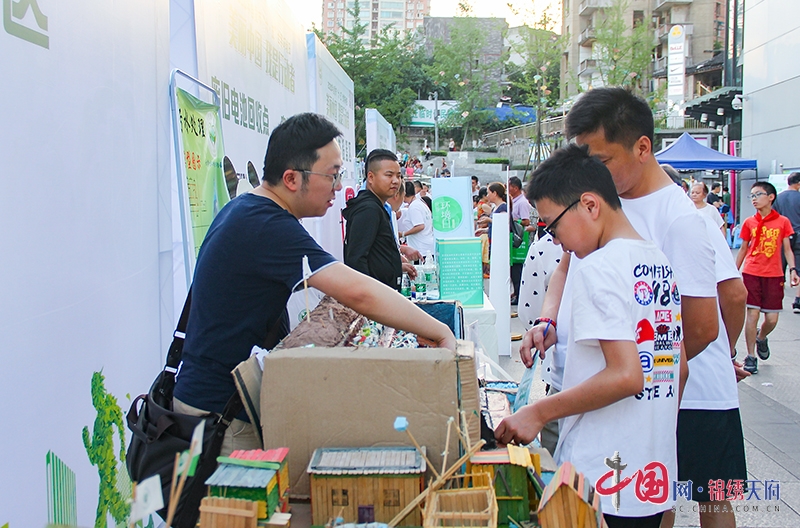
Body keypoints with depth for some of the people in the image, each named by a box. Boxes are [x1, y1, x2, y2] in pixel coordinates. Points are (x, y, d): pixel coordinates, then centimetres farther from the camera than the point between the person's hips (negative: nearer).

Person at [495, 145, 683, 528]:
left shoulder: (597, 268, -17)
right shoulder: (660, 261, 9)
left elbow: (625, 375, -25)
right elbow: (677, 367, 14)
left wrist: (538, 413, -18)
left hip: (600, 479, -8)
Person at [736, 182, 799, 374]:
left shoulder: (783, 221, 0)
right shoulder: (749, 222, 3)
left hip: (774, 275, 0)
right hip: (751, 273, 0)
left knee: (772, 318, 2)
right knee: (752, 314, -4)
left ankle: (761, 338, 36)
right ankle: (750, 357, 6)